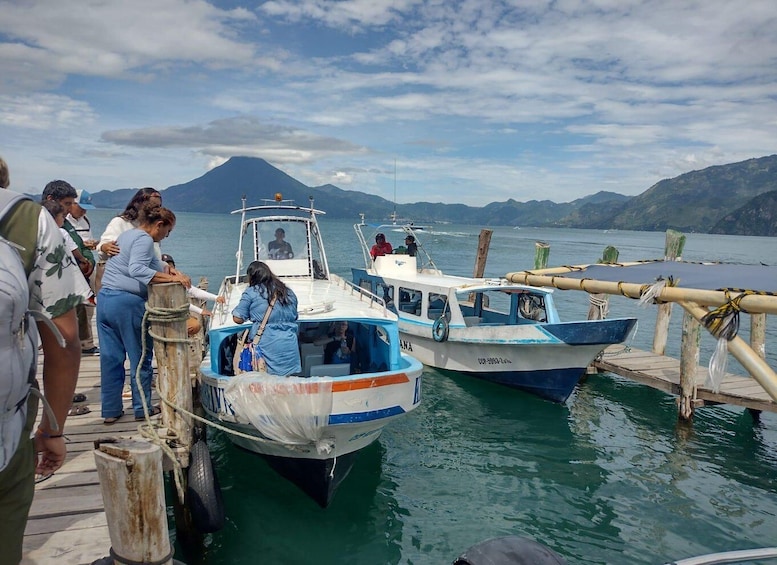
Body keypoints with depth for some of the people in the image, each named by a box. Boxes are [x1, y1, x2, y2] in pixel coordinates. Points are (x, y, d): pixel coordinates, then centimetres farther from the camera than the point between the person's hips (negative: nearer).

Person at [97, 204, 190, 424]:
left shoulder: (126, 235, 20)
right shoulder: (144, 239, -10)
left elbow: (154, 263, 21)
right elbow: (137, 269, -26)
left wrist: (172, 272, 6)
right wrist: (171, 278, -29)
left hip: (104, 298, 9)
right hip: (127, 303, -9)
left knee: (110, 357, 12)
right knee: (140, 357, 5)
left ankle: (110, 410, 19)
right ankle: (142, 408, 15)